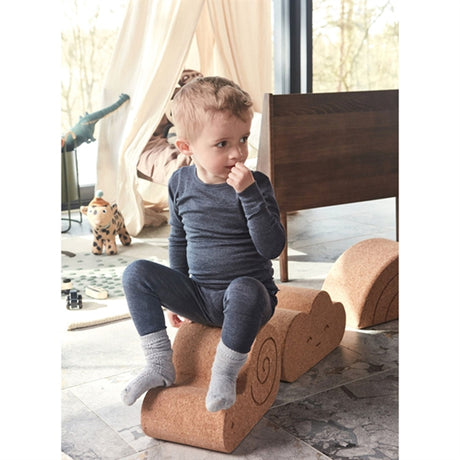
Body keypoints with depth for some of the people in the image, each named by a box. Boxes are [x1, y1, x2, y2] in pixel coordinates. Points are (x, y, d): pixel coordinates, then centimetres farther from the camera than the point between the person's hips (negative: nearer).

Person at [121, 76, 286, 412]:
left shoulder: (256, 185, -11)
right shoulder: (181, 183, 1)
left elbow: (272, 247, -21)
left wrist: (249, 194, -29)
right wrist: (174, 295, 18)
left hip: (249, 295, -4)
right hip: (198, 295, 5)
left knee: (244, 289, -39)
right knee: (136, 273, -12)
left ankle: (225, 375, -19)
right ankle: (160, 365, -8)